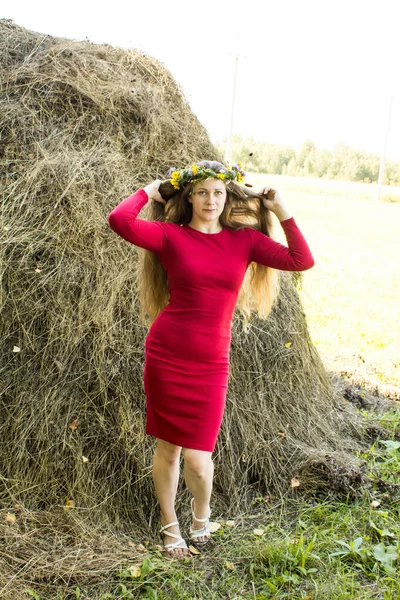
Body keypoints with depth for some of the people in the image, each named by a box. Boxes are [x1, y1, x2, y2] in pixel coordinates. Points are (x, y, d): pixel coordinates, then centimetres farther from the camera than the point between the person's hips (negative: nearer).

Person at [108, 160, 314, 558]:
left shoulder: (244, 239, 6)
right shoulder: (171, 235, -2)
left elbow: (302, 261, -2)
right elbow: (118, 220, -17)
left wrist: (281, 212, 1)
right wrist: (150, 192, -1)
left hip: (210, 364, 1)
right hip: (166, 356, -1)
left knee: (197, 458, 0)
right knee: (167, 447, 11)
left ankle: (201, 514, 35)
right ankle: (170, 526, 37)